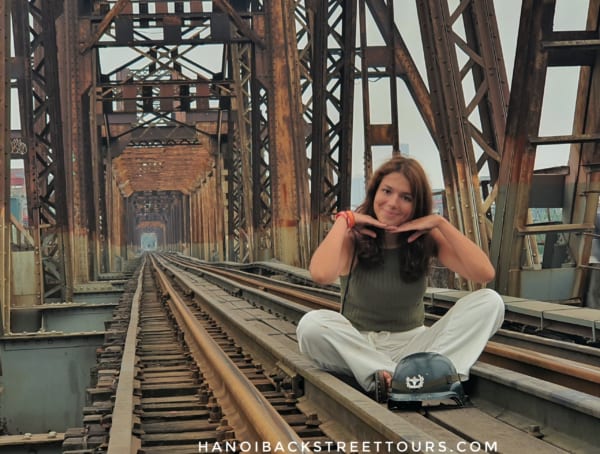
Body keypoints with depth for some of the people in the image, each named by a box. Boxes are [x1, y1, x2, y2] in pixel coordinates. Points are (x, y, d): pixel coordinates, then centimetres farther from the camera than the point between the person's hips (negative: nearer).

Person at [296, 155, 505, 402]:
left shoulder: (427, 238, -1)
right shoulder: (353, 238, -7)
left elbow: (485, 273, -17)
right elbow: (321, 274, -33)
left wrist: (441, 223, -15)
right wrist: (344, 220, -20)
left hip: (412, 345, 3)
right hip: (357, 347, -2)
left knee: (490, 302, -17)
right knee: (312, 325, -34)